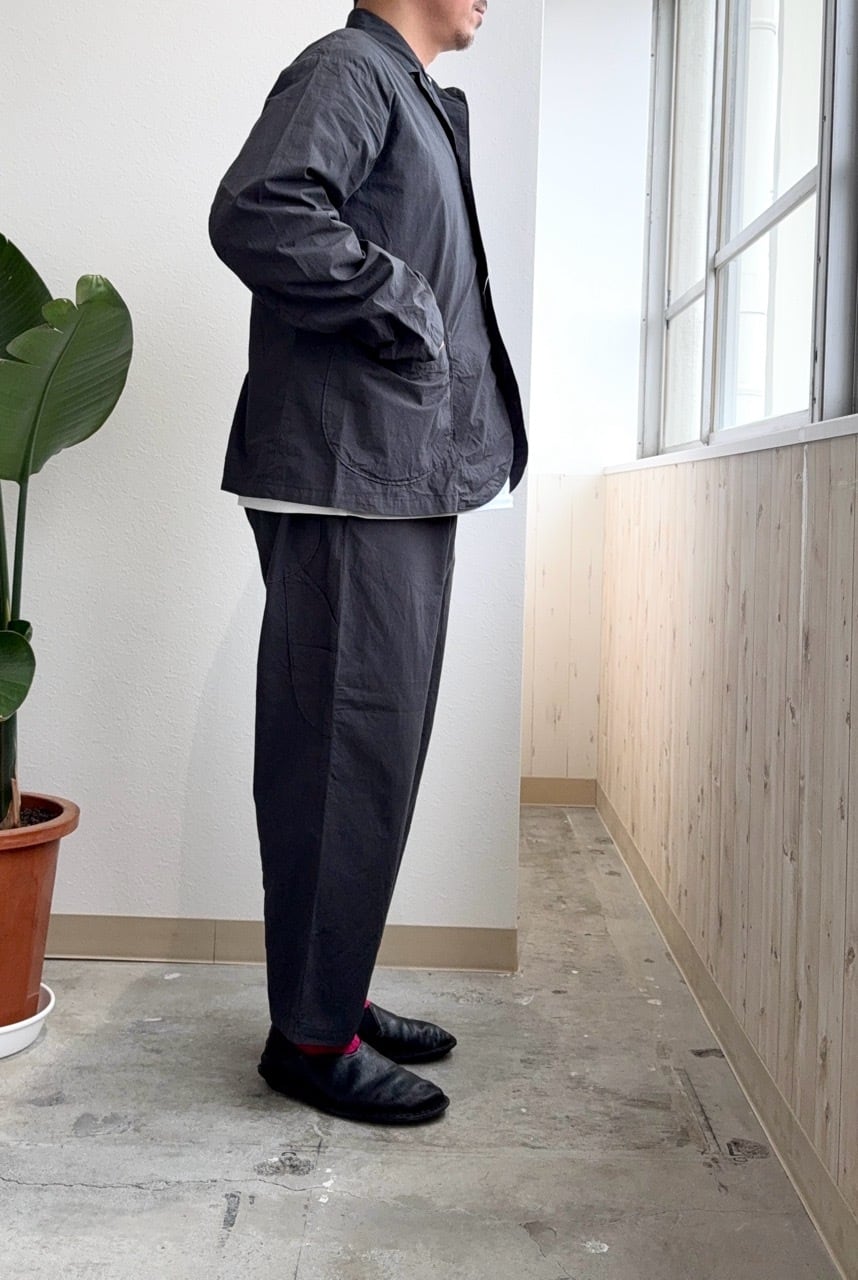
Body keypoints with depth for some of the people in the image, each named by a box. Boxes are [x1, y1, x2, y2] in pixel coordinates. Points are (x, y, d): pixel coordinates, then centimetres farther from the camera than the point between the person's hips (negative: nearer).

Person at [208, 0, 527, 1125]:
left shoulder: (415, 97, 24)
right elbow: (257, 214, -25)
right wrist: (404, 308, -16)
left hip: (406, 482, 10)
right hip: (347, 484, -10)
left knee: (377, 752, 13)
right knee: (346, 756, -6)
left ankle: (338, 993, 25)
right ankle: (311, 1035, 6)